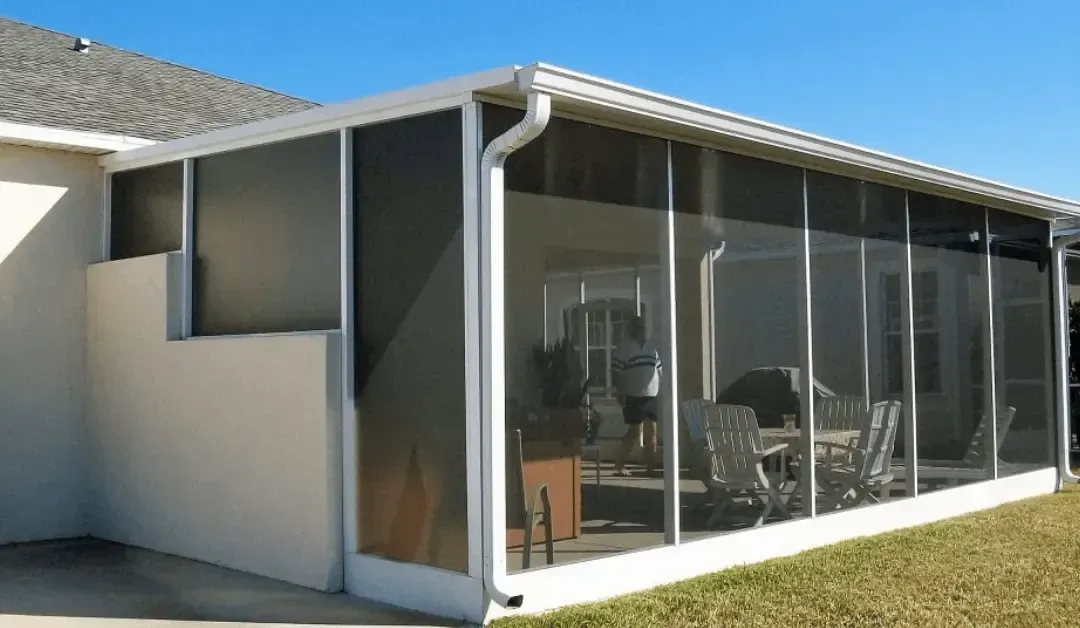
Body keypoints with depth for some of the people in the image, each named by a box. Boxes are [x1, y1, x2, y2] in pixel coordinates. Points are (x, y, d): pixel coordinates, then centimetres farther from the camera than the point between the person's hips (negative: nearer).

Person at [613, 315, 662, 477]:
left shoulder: (652, 349, 14)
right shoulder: (624, 349, -6)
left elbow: (659, 371, 19)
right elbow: (616, 372, -11)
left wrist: (659, 390, 11)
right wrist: (620, 393, -17)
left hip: (651, 396, 6)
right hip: (633, 397, -6)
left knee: (651, 430, 6)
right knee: (635, 431, -7)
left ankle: (651, 466, 14)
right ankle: (619, 465, 2)